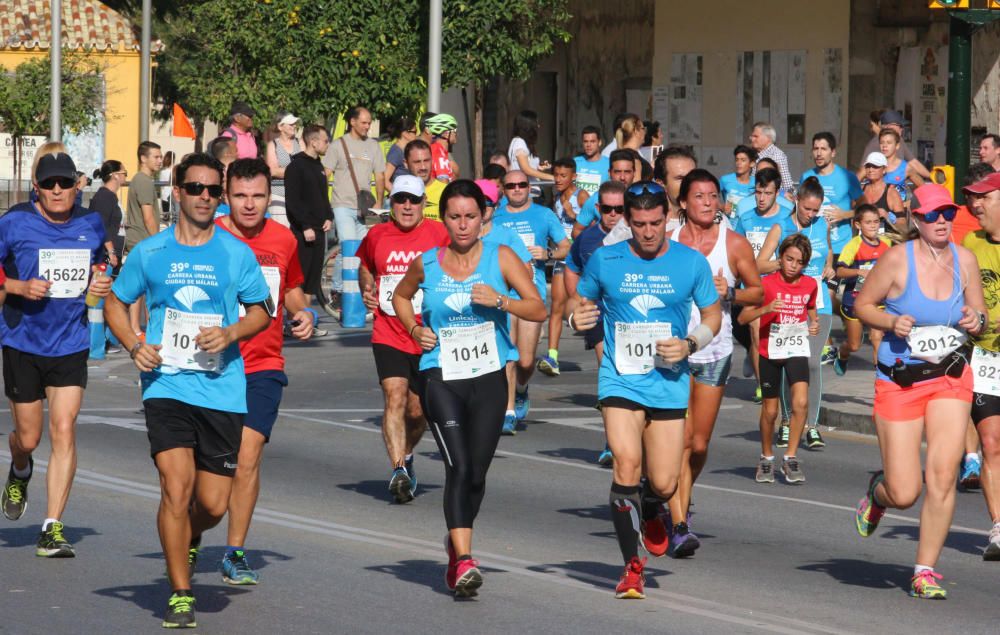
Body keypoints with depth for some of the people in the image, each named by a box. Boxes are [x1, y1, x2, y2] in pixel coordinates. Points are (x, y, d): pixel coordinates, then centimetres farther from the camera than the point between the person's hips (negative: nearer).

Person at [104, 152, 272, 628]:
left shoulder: (236, 254, 3)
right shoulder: (149, 252, 4)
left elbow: (261, 311, 12)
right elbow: (115, 304, 16)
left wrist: (230, 333, -8)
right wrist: (135, 346, -2)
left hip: (222, 388, 1)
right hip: (167, 387, -1)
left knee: (213, 503, 1)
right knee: (176, 489, -15)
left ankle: (187, 542, 37)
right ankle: (180, 594, -1)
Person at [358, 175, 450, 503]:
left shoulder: (439, 234, -3)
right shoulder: (377, 236, 5)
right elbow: (365, 265, 25)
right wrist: (367, 289, 6)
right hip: (388, 335, 0)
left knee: (418, 410, 8)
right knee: (395, 398, -17)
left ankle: (405, 455, 37)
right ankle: (399, 470, -24)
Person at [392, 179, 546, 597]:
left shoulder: (500, 258, 0)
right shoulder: (426, 264, 4)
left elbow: (538, 310, -4)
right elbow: (400, 296, 25)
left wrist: (500, 300, -20)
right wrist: (414, 330, 6)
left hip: (489, 378, 1)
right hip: (441, 378, -1)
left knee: (477, 472, 7)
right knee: (459, 466, -16)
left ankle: (456, 542, 34)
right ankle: (463, 561, -23)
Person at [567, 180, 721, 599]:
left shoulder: (691, 263, -1)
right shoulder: (605, 261, 0)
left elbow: (713, 314, 9)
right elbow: (579, 299, 14)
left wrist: (689, 344, -10)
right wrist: (577, 313, -11)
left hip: (669, 384, 1)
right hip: (620, 380, -1)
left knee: (663, 484, 0)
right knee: (626, 462, -20)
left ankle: (650, 510, 40)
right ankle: (632, 565, -10)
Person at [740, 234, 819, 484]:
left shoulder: (810, 285, 0)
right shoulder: (767, 284, -10)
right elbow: (743, 317, -12)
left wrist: (814, 325, -2)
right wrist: (765, 309, -29)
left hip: (797, 350, 1)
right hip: (770, 351, -1)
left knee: (801, 402, -19)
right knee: (770, 410, 7)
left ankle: (790, 458, -6)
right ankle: (766, 458, 30)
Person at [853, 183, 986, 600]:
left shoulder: (965, 260, 1)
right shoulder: (898, 259, -10)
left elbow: (980, 315, 13)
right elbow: (862, 305, 1)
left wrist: (977, 321, -10)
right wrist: (892, 322, -18)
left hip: (951, 378, 3)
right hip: (899, 382, -3)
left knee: (943, 477, -11)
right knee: (904, 495, -4)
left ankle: (925, 572, 3)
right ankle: (877, 492, 35)